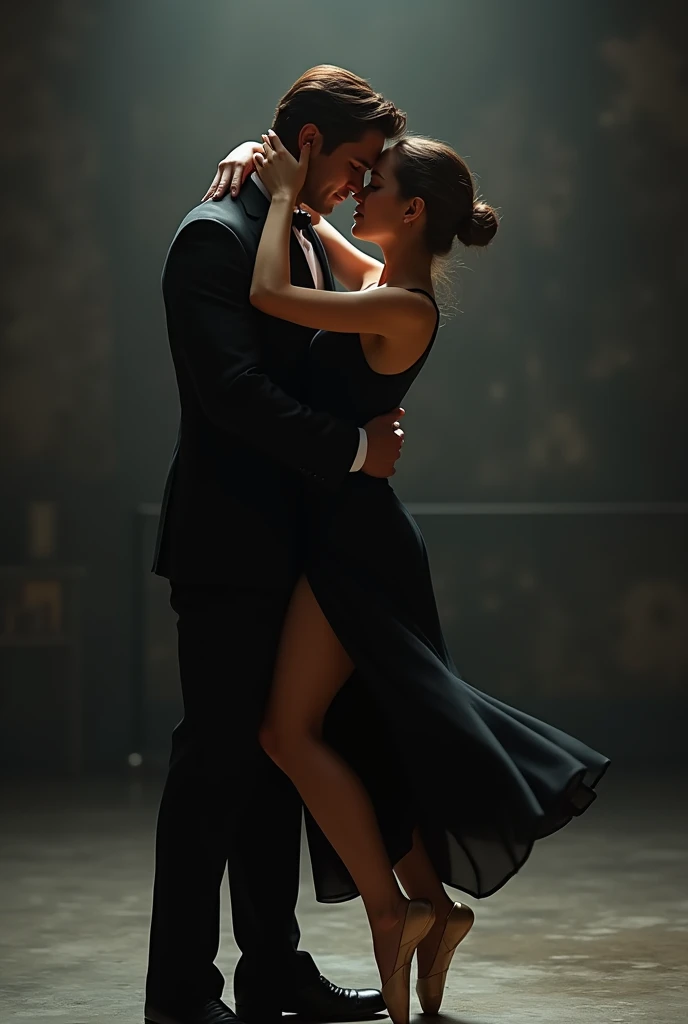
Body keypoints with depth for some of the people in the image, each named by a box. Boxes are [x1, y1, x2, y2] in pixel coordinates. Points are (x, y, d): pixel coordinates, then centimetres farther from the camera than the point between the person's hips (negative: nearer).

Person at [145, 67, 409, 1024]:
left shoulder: (307, 242, 17)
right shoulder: (216, 236, -12)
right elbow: (231, 388, -23)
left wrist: (370, 422, 1)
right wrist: (353, 449, -19)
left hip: (286, 547, 9)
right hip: (229, 548, -9)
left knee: (276, 757, 13)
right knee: (217, 759, -5)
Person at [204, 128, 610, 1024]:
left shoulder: (404, 306, -17)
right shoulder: (376, 281, 10)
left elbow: (269, 295, -24)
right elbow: (305, 210, 23)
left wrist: (284, 193, -12)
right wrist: (263, 167, 2)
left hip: (355, 536, -10)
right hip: (346, 525, 10)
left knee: (290, 729, -8)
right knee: (357, 733, 13)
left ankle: (392, 910, -2)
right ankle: (431, 906, 20)